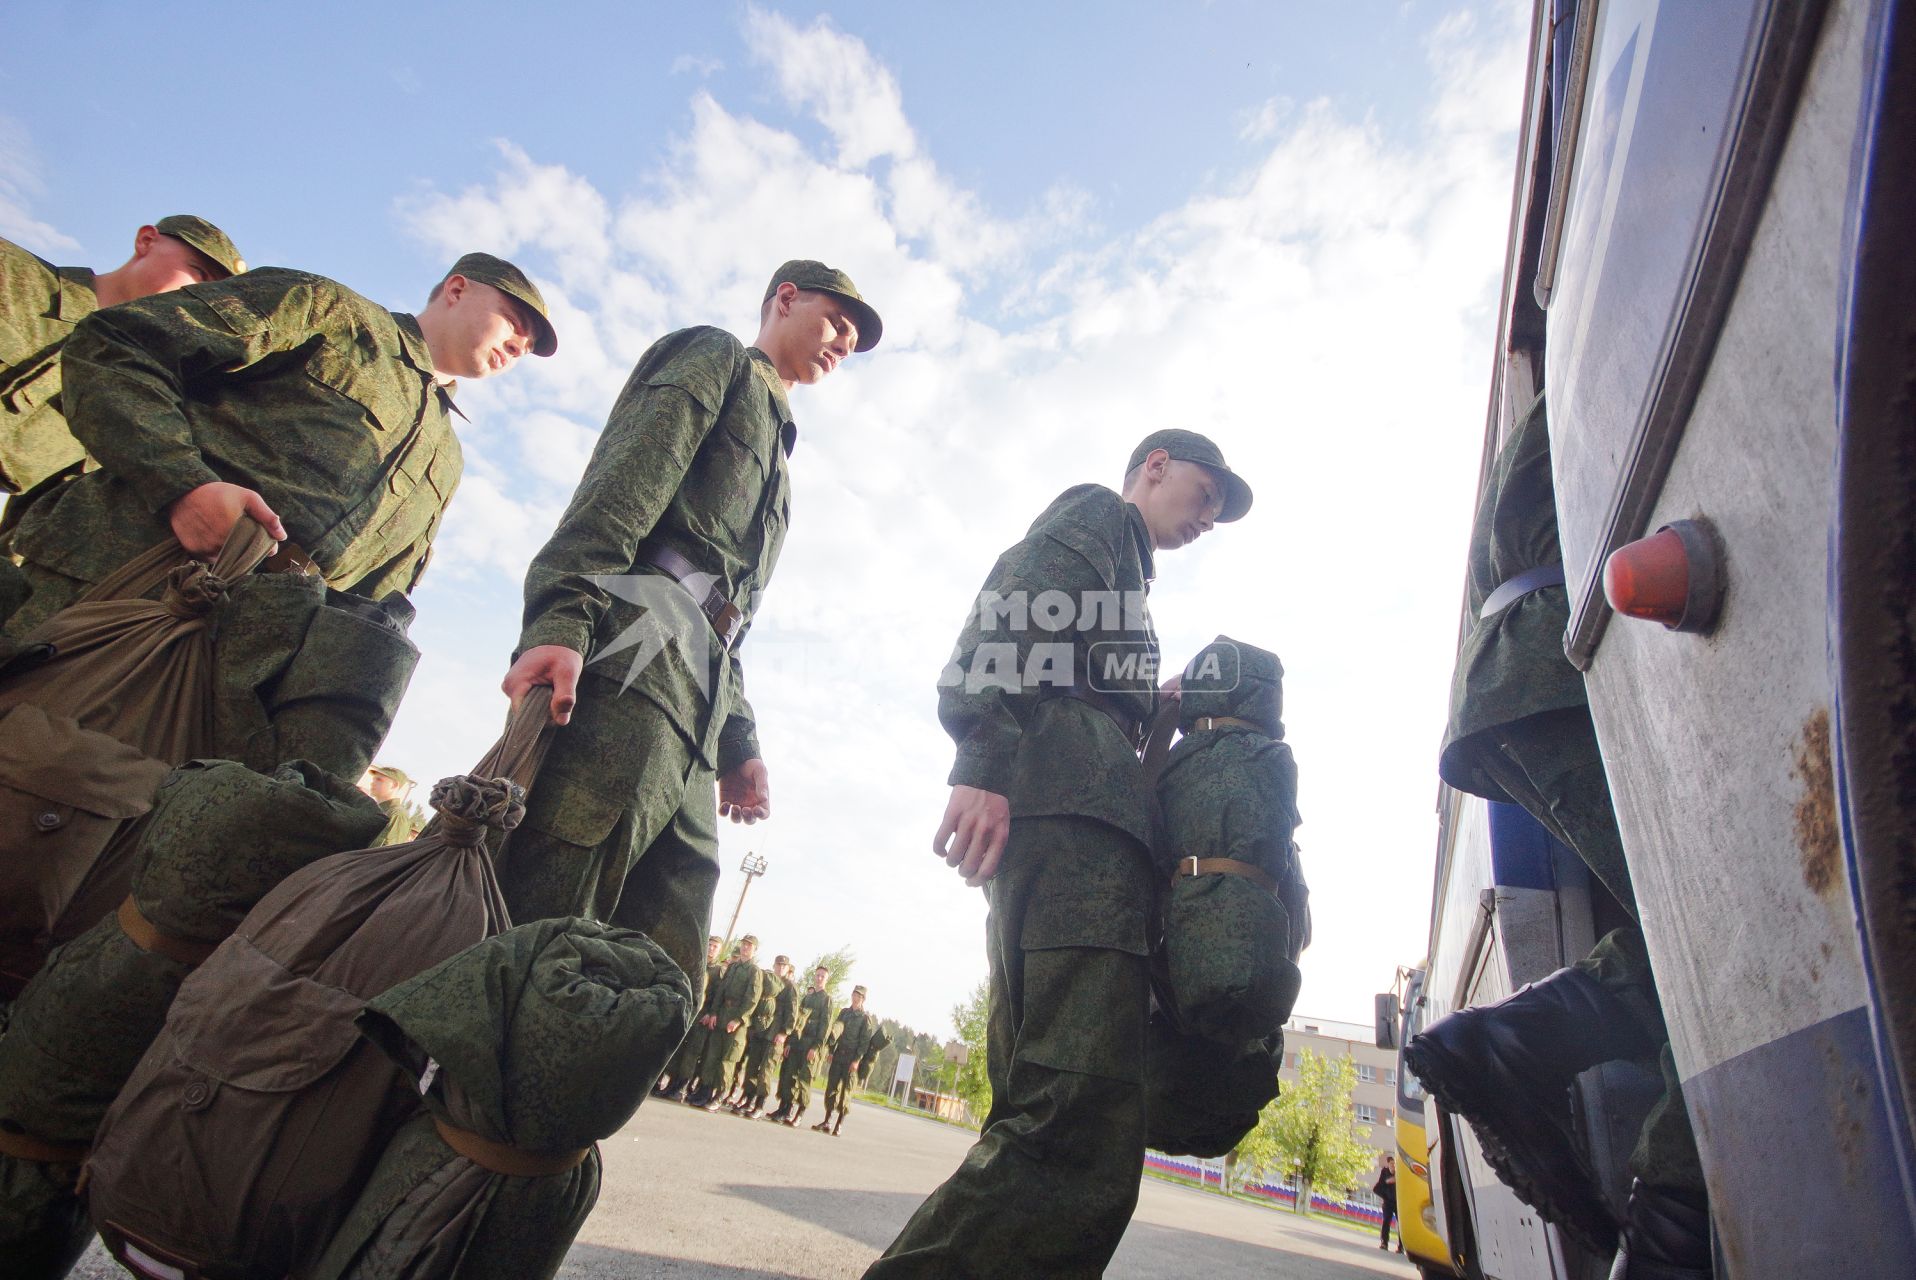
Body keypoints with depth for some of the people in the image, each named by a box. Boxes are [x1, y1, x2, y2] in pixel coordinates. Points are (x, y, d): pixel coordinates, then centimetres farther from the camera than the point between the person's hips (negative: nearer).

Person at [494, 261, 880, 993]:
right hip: (638, 650, -8)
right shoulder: (716, 358, 15)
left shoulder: (772, 450, 38)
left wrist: (739, 744, 20)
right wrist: (562, 618, -23)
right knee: (538, 922, -18)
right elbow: (626, 478, -7)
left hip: (691, 719, 9)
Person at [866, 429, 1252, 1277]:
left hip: (1049, 825, 10)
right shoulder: (1096, 512, 12)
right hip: (1072, 808, -10)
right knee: (1085, 1120, -19)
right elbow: (1012, 611, -9)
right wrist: (983, 764, -21)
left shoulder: (1119, 566, 39)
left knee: (1041, 1113, 7)